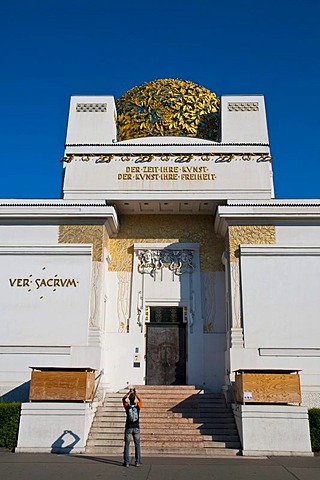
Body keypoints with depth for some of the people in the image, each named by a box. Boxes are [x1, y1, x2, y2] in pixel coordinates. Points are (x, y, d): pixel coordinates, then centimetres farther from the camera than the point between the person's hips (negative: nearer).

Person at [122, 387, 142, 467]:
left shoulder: (127, 406, -7)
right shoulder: (138, 406, -5)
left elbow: (124, 399, 13)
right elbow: (140, 400, 18)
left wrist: (129, 392, 17)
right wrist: (135, 393, 19)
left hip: (128, 428, -1)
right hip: (136, 427, 1)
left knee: (127, 445, 5)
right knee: (137, 445, 8)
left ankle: (126, 462, 5)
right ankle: (137, 462, 7)